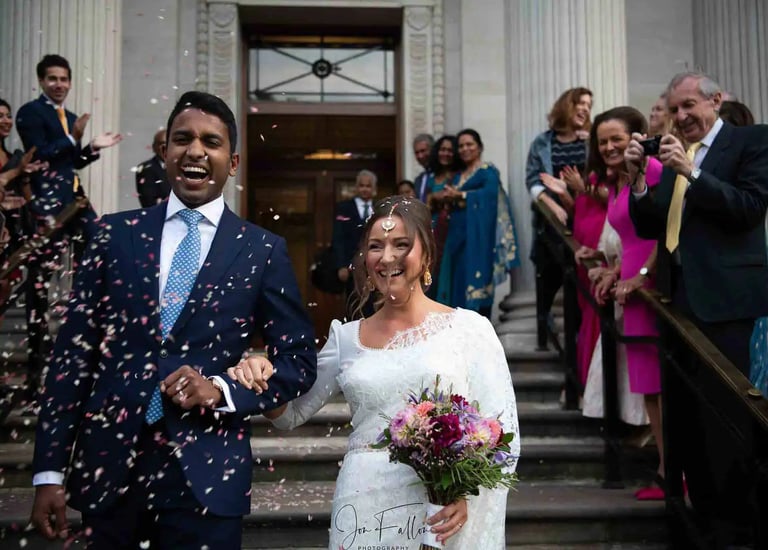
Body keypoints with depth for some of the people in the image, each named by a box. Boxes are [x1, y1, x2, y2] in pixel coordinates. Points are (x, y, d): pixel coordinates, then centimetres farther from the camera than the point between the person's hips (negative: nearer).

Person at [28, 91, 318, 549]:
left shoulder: (262, 250, 1)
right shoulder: (117, 234, 5)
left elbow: (299, 360, 3)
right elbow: (73, 352, 3)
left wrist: (223, 389, -14)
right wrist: (49, 471, -1)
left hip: (206, 474, -2)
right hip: (107, 466, 2)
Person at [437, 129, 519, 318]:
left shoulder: (488, 171, 1)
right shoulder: (458, 176, 22)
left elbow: (490, 193, -18)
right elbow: (451, 201, 18)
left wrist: (461, 196, -12)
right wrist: (447, 199, -4)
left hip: (478, 233, -7)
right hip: (458, 233, 7)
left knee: (477, 281, -9)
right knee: (460, 281, 2)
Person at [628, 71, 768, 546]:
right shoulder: (674, 155, 15)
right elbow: (650, 227, 10)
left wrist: (691, 172, -19)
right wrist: (638, 176, -4)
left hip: (729, 301, -7)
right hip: (682, 297, 7)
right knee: (688, 411, 13)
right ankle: (703, 508, 26)